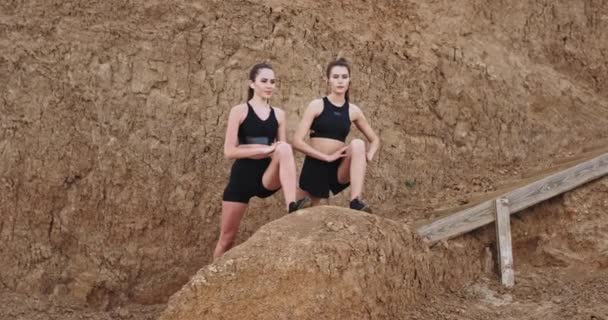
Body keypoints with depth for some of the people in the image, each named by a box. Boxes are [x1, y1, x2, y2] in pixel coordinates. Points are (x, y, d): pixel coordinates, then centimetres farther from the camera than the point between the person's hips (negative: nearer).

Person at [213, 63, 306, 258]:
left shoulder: (278, 114, 8)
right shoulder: (239, 111, -3)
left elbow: (280, 149, 13)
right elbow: (229, 151, -10)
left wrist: (279, 152, -12)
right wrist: (265, 149, -18)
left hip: (268, 177, 2)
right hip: (242, 177, -2)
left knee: (284, 148, -28)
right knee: (227, 237, 2)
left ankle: (291, 206, -38)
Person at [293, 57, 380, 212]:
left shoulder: (353, 111, 4)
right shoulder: (317, 105, -4)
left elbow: (375, 139, 16)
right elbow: (297, 141, -12)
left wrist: (367, 156, -7)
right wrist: (327, 157, -20)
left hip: (340, 169, 1)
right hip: (315, 166, -1)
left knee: (358, 144, -25)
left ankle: (356, 202, -29)